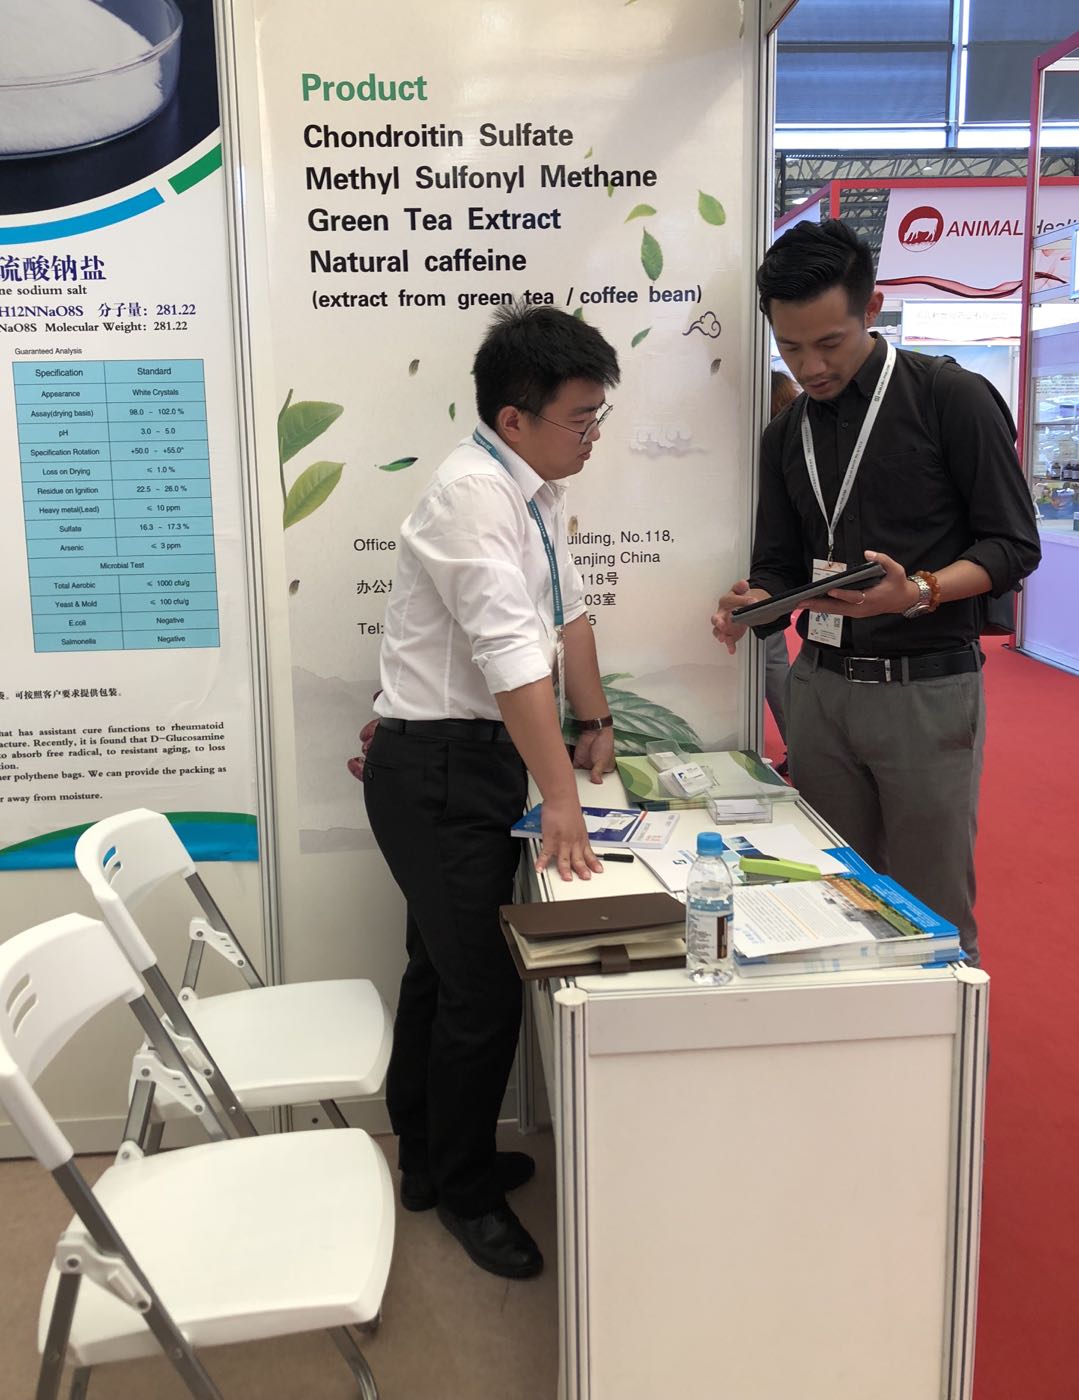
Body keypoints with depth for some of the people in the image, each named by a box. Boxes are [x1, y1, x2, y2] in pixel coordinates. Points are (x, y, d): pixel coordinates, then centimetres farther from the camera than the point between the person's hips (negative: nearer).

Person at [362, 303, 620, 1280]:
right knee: (483, 988, -2)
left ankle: (431, 1161, 38)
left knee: (444, 970, 20)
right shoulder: (474, 494, -21)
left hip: (484, 759, 10)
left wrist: (598, 724, 17)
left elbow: (568, 614, 15)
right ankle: (465, 1192, 20)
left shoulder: (536, 489, 7)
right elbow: (513, 656, -29)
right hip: (437, 768, -10)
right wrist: (563, 803, -32)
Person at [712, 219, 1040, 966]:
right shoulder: (788, 435, 12)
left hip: (927, 688, -5)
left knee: (933, 916, 3)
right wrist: (753, 604, -9)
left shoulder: (954, 399, -5)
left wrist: (919, 592, -24)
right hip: (822, 685, 5)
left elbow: (1013, 545, -6)